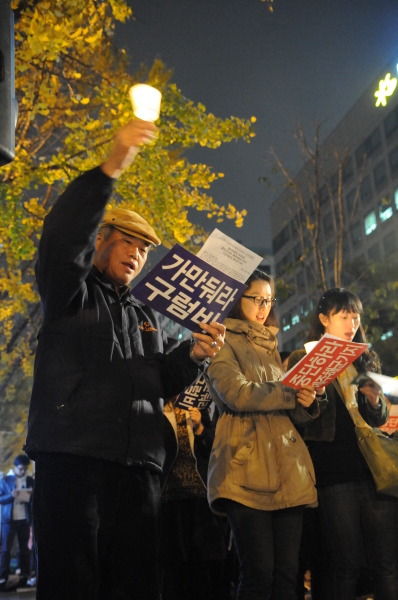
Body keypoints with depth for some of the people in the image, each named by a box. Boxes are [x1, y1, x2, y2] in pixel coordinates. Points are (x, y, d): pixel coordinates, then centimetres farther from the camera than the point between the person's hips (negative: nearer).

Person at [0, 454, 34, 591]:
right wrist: (11, 496, -20)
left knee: (24, 549, 7)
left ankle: (24, 577, 13)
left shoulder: (30, 480, 7)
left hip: (24, 519, 2)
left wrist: (32, 494, -11)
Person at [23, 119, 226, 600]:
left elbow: (162, 384, 23)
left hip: (139, 465, 6)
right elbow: (61, 240, -14)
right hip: (71, 457, -6)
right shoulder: (72, 293, 8)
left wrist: (192, 355, 1)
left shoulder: (146, 317, 27)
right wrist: (110, 169, -25)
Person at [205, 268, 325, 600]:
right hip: (248, 468, -6)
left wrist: (307, 402, 0)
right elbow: (238, 393, -13)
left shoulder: (271, 347, 25)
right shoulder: (224, 342, 4)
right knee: (259, 573, -9)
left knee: (288, 573, 3)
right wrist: (293, 394, -7)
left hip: (288, 468, 6)